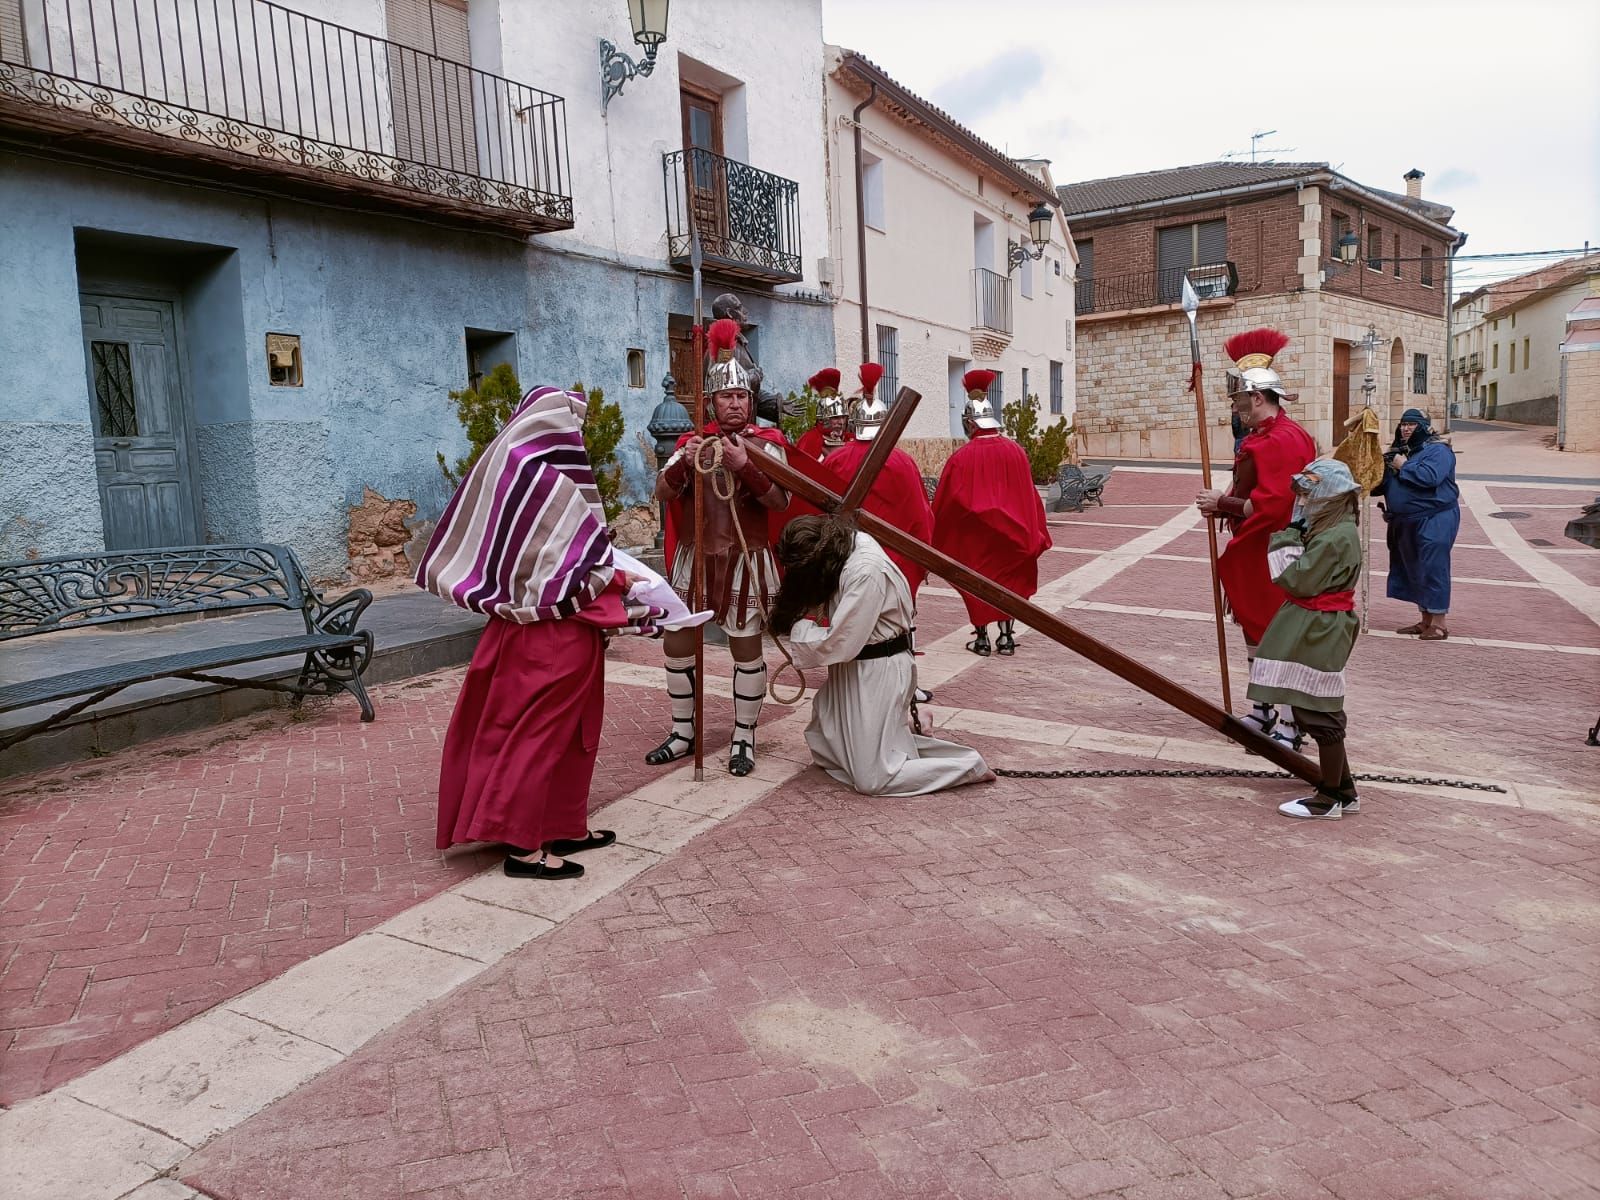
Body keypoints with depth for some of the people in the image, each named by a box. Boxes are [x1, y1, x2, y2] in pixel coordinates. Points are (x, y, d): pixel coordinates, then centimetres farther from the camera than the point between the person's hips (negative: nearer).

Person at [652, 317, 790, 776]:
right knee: (678, 644, 6)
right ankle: (684, 733, 21)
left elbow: (781, 501, -11)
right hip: (694, 556, 4)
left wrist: (745, 467, -24)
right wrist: (684, 464, -19)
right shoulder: (693, 441, 8)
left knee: (746, 649, 2)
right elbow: (662, 493, 0)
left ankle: (744, 738, 15)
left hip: (745, 559, -3)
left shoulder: (765, 443, 0)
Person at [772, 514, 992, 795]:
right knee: (823, 750, 17)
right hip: (855, 668, 9)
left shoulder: (866, 573, -29)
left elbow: (840, 645, -25)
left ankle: (970, 765, 7)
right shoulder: (848, 543, -3)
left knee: (872, 780, -3)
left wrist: (798, 628, -11)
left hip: (878, 673, -9)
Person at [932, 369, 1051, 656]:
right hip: (1009, 537, 3)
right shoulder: (1016, 451, -4)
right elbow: (1028, 496, 2)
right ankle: (1007, 637, 19)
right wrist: (1033, 536, 13)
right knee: (1007, 582, 15)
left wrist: (939, 541, 4)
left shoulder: (962, 458, -16)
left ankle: (981, 639, 14)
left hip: (974, 539, -3)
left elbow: (944, 503, -11)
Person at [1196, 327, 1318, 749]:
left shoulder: (1282, 441, -20)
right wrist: (1223, 504, 0)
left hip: (1272, 559, -10)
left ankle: (1289, 728, 7)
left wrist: (1222, 503, -17)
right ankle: (1262, 712, 31)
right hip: (1252, 555, 10)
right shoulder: (1259, 438, 11)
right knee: (1255, 631, 18)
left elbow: (1269, 507, -26)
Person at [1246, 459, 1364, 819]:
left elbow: (1298, 580, -22)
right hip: (1314, 629, 10)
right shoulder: (1332, 529, 11)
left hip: (1320, 634, -10)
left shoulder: (1335, 538, -21)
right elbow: (1306, 577, 14)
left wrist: (1286, 540, -11)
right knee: (1321, 711, 17)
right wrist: (1292, 538, 3)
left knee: (1320, 713, -1)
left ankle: (1330, 799, 11)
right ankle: (1344, 790, 26)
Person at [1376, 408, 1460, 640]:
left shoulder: (1437, 450, -10)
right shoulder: (1398, 451, 15)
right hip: (1404, 523, 9)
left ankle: (1439, 623, 0)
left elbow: (1430, 476, -28)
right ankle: (1425, 621, 24)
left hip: (1433, 522, -9)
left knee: (1432, 569, -6)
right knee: (1413, 571, 13)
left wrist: (1404, 466, -15)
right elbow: (1383, 483, 18)